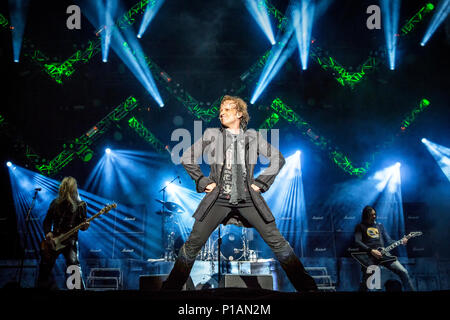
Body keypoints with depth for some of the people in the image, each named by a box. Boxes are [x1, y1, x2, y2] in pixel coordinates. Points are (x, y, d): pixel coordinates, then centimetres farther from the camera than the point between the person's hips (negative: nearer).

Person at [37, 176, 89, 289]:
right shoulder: (55, 203, 8)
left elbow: (82, 225, 4)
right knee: (45, 266, 4)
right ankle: (51, 287, 22)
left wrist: (84, 226, -18)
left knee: (74, 263, -23)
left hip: (70, 240, -4)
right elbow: (47, 220, 14)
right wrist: (48, 232, -2)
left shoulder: (80, 205, 1)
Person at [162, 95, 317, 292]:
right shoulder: (212, 134, 7)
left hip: (248, 200, 1)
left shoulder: (253, 136, 9)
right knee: (193, 243, -4)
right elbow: (187, 157, 10)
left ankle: (305, 285, 9)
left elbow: (278, 159, 14)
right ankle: (172, 286, 11)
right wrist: (202, 181, 2)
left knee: (277, 242, -2)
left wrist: (261, 183, 5)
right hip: (219, 199, 0)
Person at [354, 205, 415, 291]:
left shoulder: (380, 226, 24)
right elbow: (357, 242, -7)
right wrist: (371, 251, -20)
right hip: (369, 255, -4)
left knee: (403, 272, -8)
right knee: (365, 283, -15)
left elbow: (389, 241, 19)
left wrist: (401, 242, -1)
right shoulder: (360, 227, 9)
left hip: (383, 253, 4)